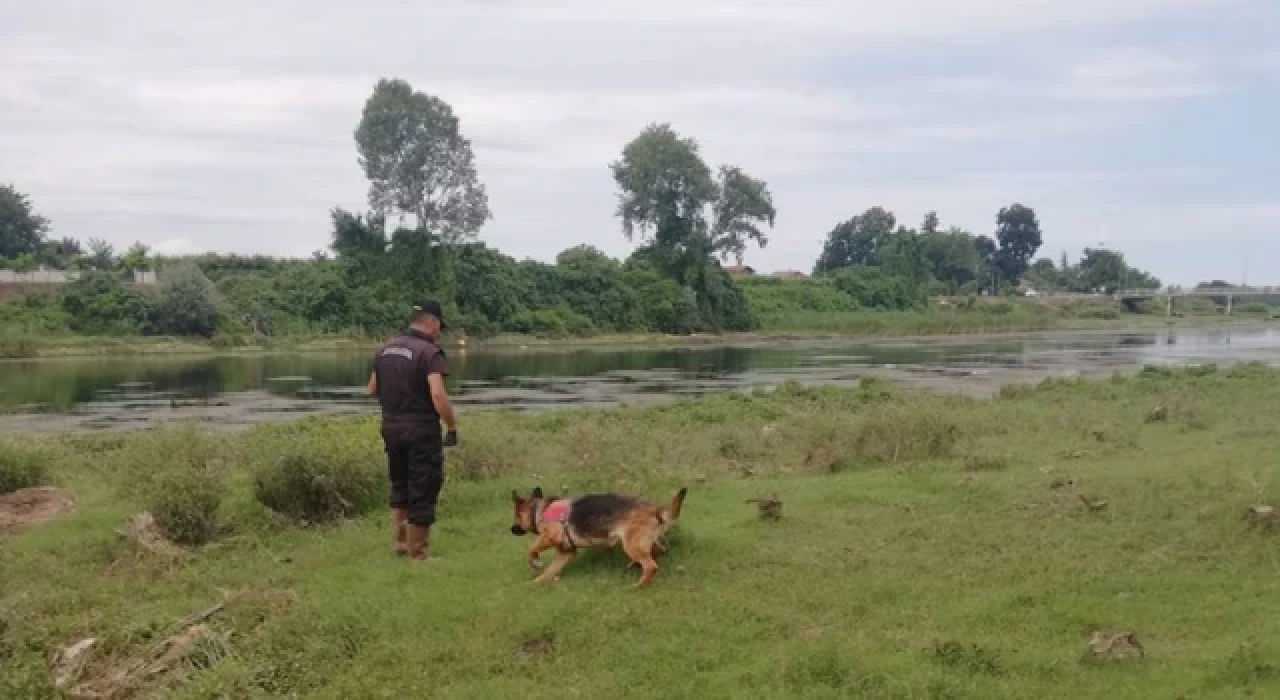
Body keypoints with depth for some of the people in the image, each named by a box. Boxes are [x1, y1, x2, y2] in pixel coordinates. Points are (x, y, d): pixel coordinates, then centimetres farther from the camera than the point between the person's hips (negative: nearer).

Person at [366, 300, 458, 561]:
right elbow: (438, 395, -26)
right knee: (423, 489, 4)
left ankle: (400, 541, 30)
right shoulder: (429, 351, -16)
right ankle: (416, 552, 11)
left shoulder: (385, 348, 7)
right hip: (421, 429, -7)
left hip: (391, 426, 7)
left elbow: (372, 389, 14)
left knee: (400, 484, 23)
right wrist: (452, 427, -16)